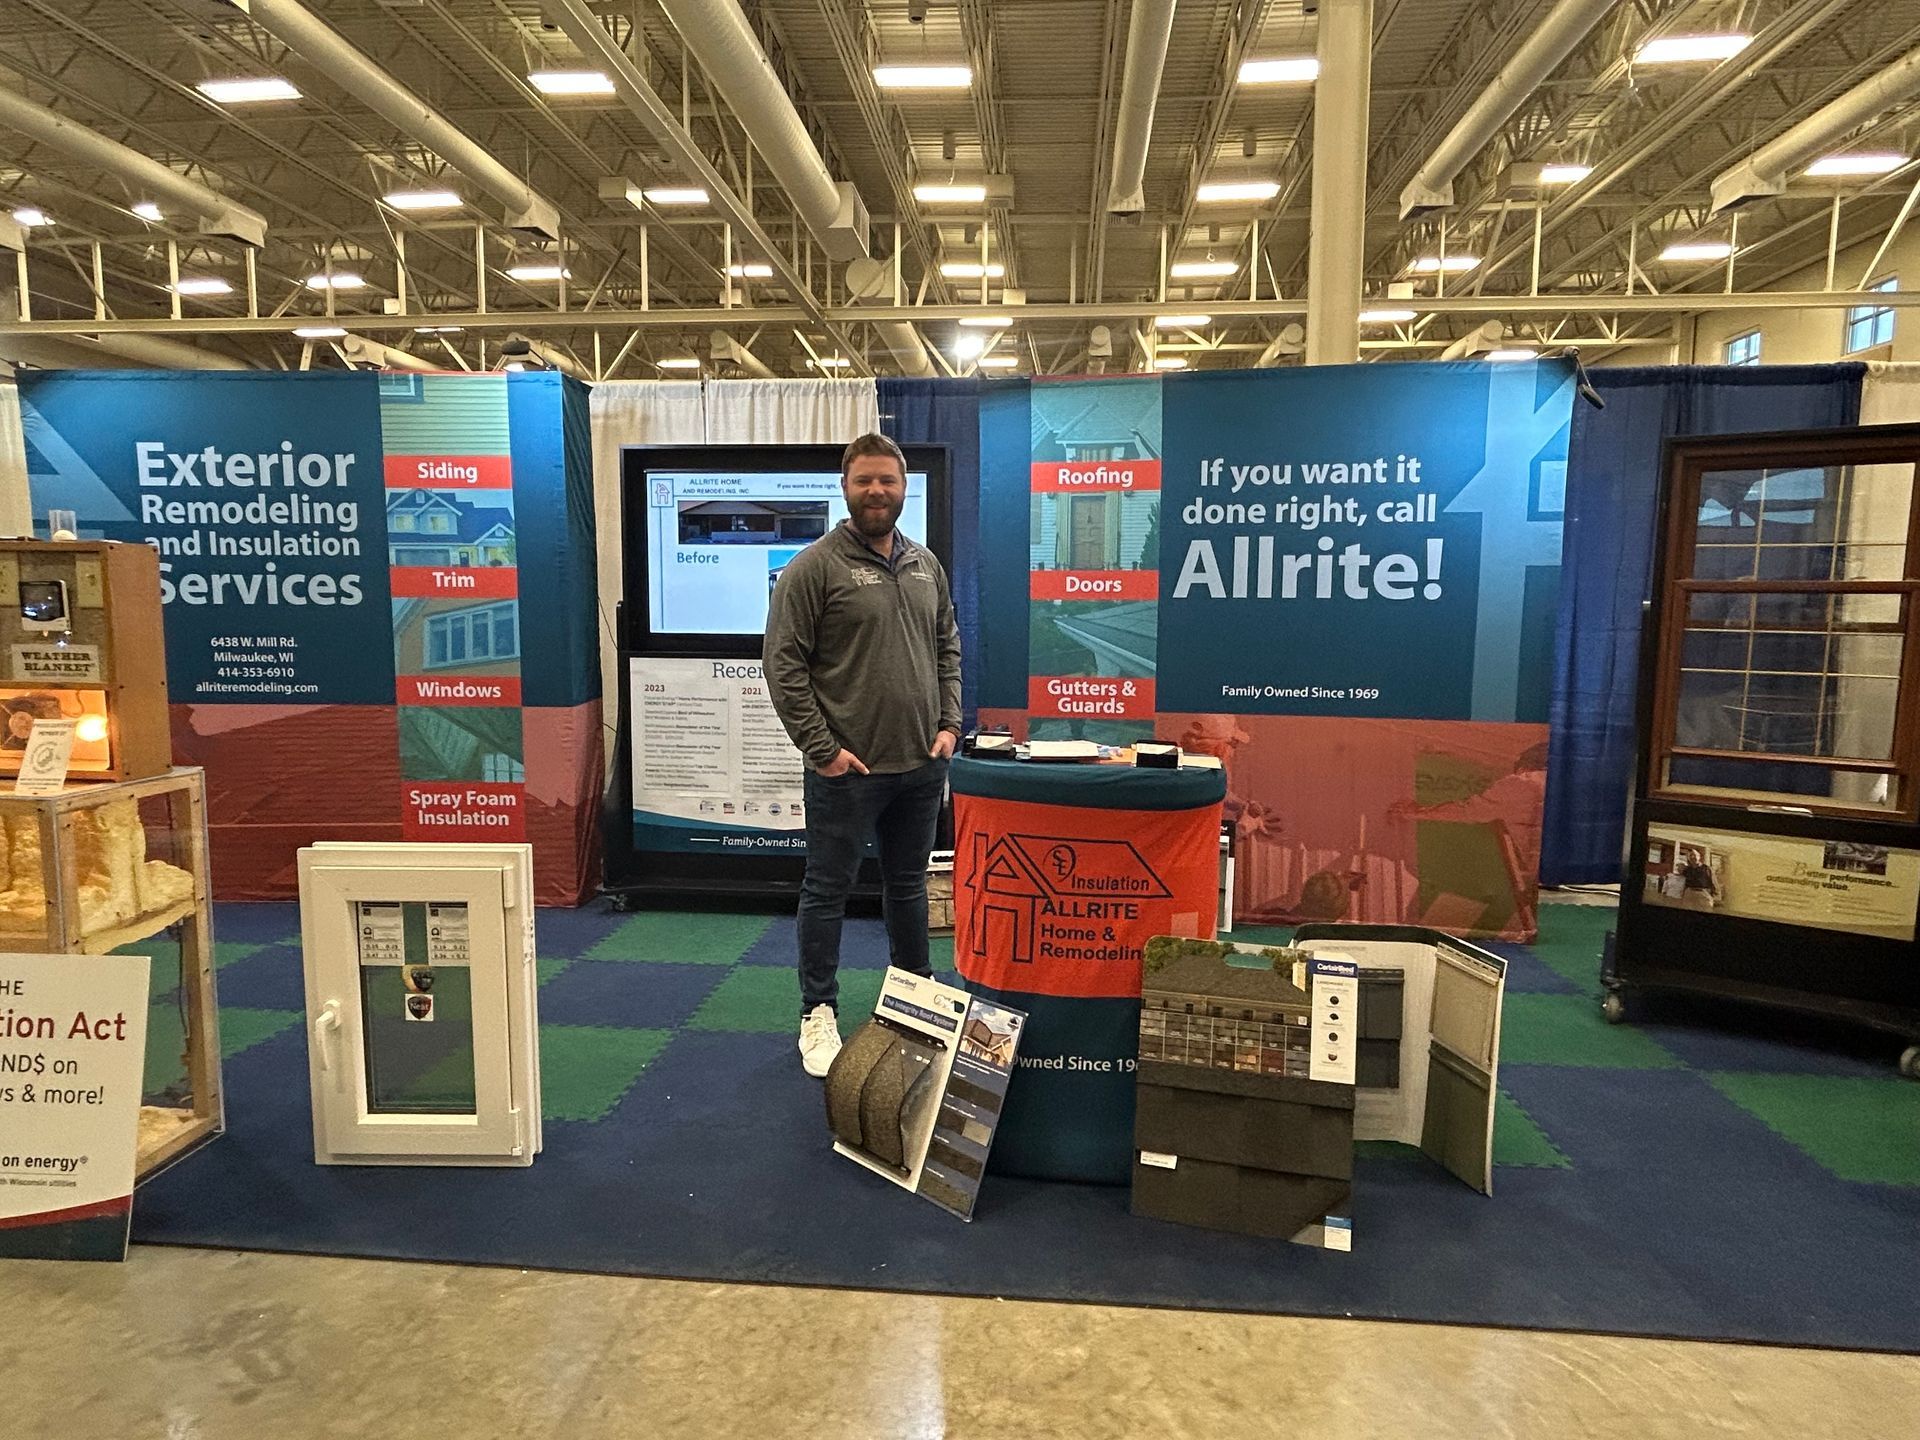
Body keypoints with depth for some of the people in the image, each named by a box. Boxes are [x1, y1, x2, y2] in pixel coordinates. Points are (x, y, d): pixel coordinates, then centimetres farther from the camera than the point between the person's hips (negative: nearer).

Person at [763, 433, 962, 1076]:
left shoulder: (926, 565, 11)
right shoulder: (815, 566, -9)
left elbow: (947, 649, 17)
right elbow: (784, 665, -12)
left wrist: (949, 723, 5)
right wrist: (822, 749, -14)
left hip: (921, 764, 6)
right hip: (848, 769, -5)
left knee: (909, 884, 19)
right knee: (828, 891, 7)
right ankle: (819, 1013, 20)